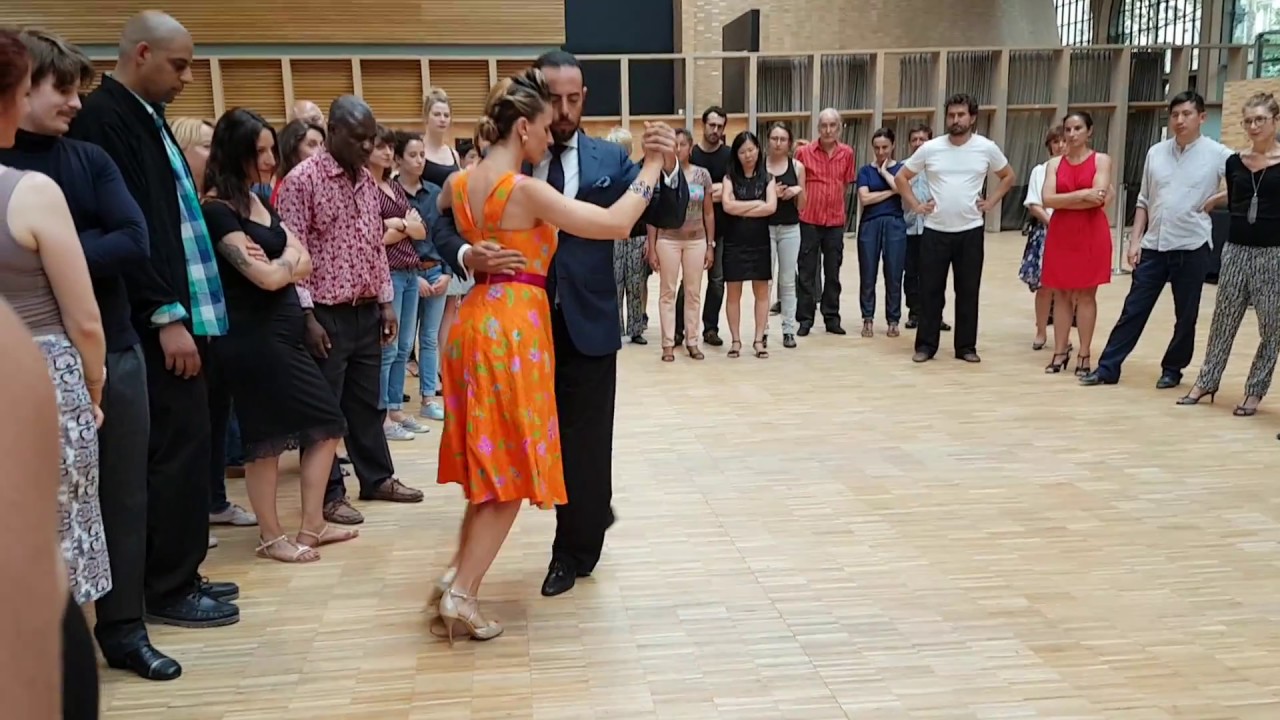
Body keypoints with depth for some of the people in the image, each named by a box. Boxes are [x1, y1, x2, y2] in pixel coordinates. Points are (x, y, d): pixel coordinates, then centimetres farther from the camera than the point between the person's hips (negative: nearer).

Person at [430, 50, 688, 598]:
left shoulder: (609, 160, 1)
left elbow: (668, 217, -4)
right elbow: (444, 224, -4)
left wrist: (668, 168, -24)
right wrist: (468, 256, -27)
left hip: (587, 323, -1)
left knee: (585, 441, 9)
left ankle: (574, 552, 29)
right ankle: (591, 514, 42)